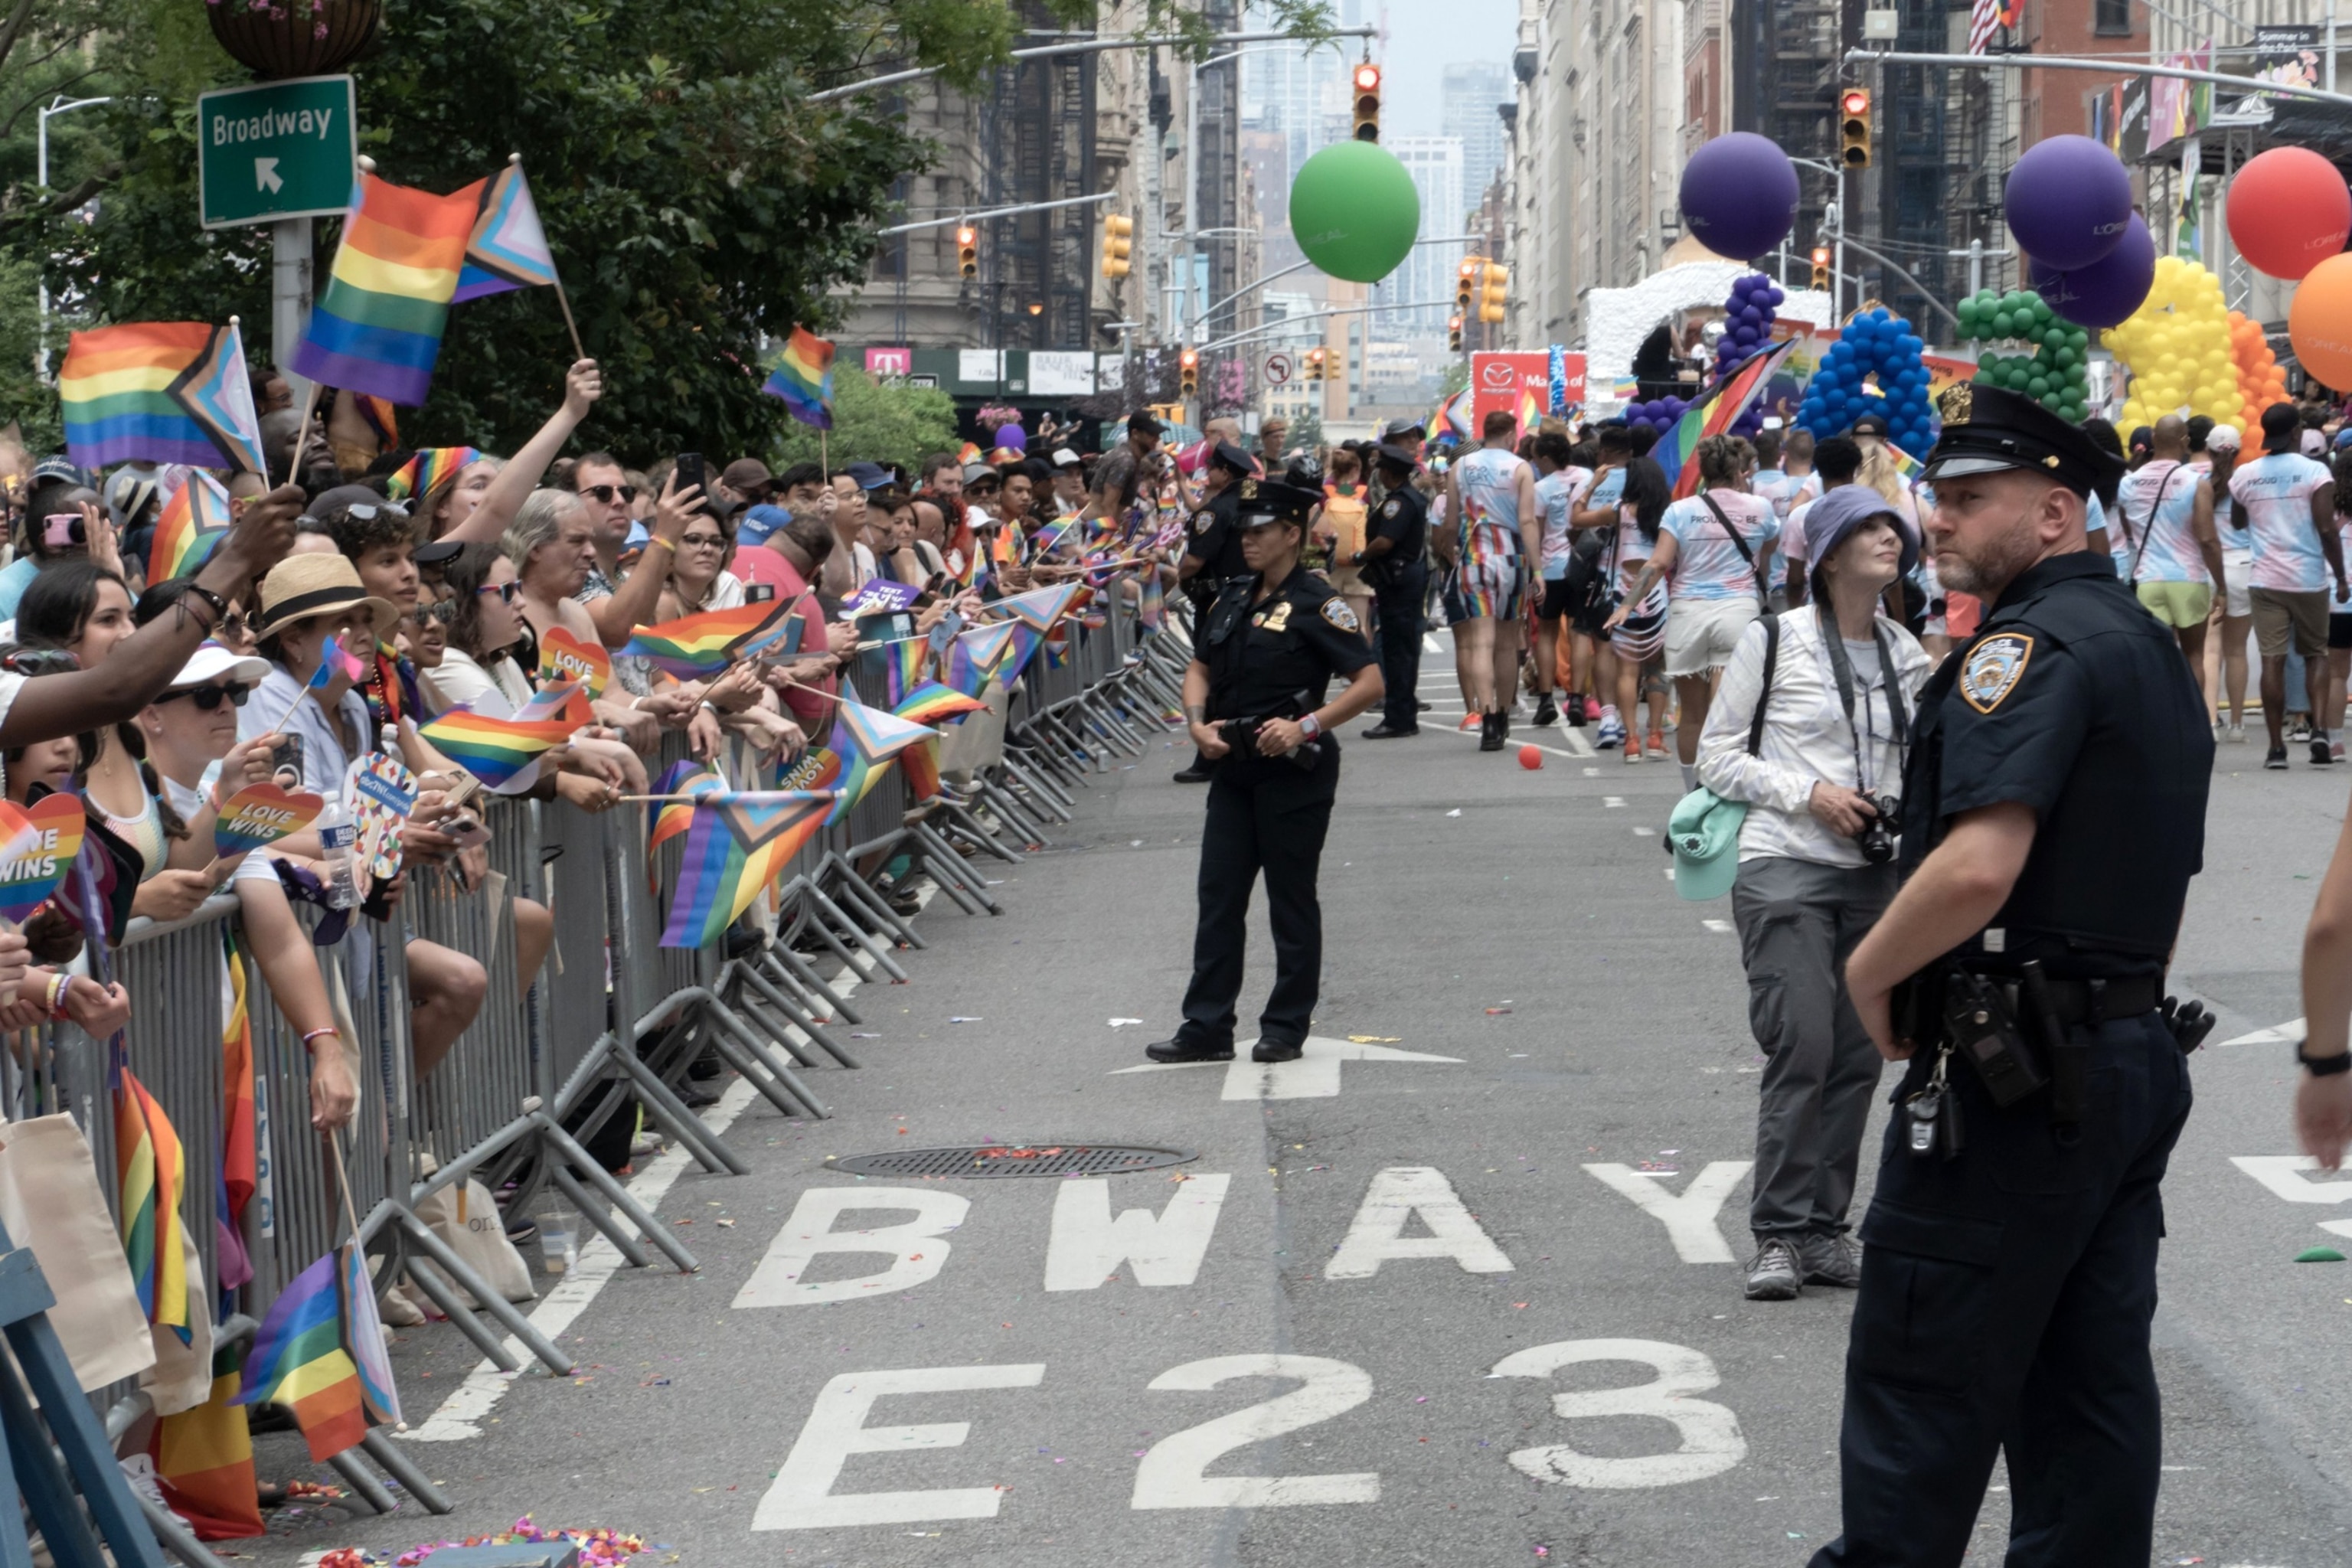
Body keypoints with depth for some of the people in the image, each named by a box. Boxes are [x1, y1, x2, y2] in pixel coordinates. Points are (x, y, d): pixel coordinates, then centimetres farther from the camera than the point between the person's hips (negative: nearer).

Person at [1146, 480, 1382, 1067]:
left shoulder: (1315, 604, -10)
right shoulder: (1233, 599, 11)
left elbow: (1370, 682, -14)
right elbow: (1200, 669, 20)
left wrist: (1307, 725, -22)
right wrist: (1198, 722, 1)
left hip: (1294, 772, -7)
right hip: (1235, 770, 7)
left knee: (1291, 903, 3)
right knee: (1218, 898, 6)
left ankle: (1286, 1029, 12)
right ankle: (1207, 1029, 10)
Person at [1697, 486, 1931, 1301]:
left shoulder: (1907, 654, 11)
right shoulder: (1774, 642, -3)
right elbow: (1717, 755, -1)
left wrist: (1901, 805, 4)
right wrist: (1808, 792, -12)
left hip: (1873, 874, 5)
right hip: (1785, 871, -5)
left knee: (1858, 1056, 3)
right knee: (1802, 1047, -13)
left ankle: (1824, 1229, 12)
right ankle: (1779, 1234, -7)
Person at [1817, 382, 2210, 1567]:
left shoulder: (2032, 646, -16)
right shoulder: (2150, 647, 16)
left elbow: (1978, 866, -29)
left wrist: (1870, 971, -13)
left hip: (2009, 1079, -10)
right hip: (2133, 1058, 10)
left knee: (1923, 1380, 0)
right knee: (2090, 1381, 11)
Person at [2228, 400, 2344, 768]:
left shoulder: (2244, 474, 3)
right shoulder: (2315, 472, -7)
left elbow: (2238, 522, 18)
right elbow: (2327, 530, -10)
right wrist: (2341, 578, -3)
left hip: (2265, 580, 2)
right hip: (2309, 579, -1)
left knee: (2272, 660, 2)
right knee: (2316, 654, 14)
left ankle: (2277, 747, 0)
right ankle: (2318, 728, -4)